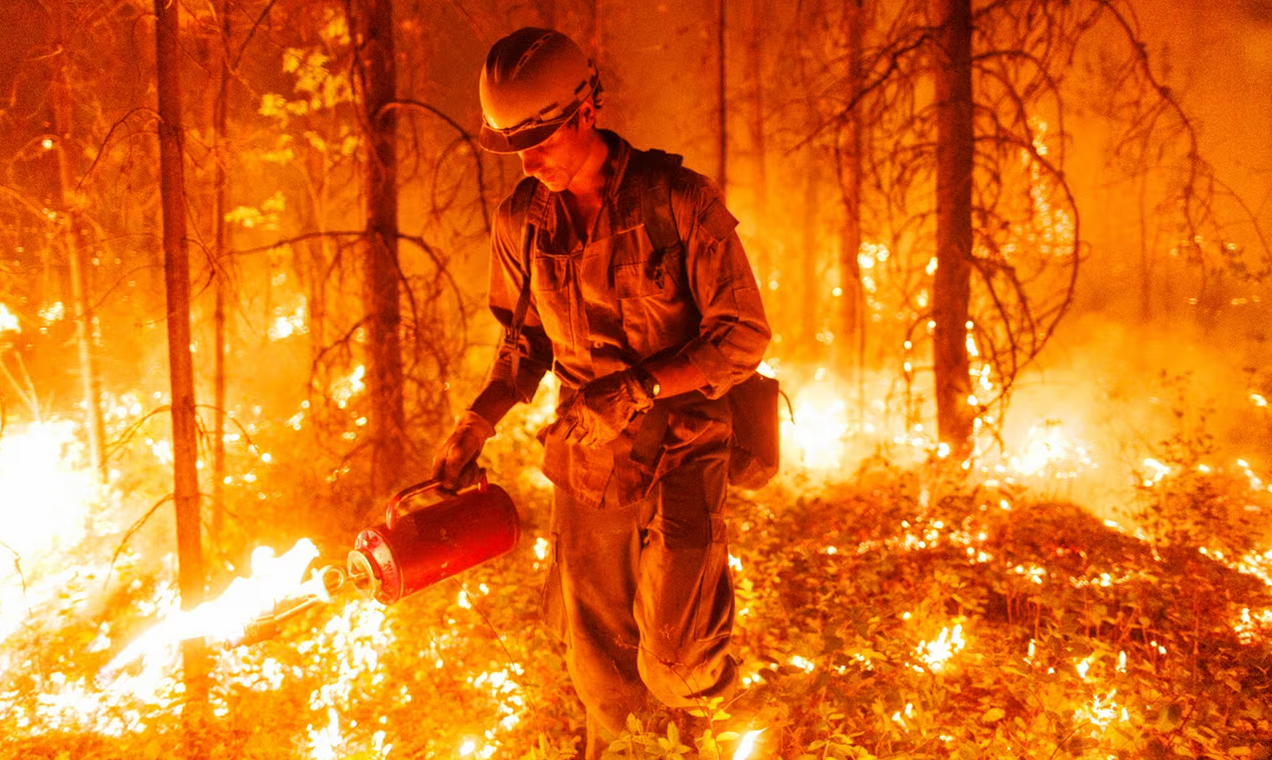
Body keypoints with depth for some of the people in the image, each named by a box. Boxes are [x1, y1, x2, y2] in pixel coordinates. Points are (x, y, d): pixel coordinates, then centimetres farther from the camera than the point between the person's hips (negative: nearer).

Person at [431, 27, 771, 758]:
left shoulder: (681, 202, -14)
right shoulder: (522, 222, -1)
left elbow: (745, 337, -12)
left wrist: (639, 388, -22)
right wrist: (475, 425, -1)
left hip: (680, 451, -4)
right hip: (587, 459, 4)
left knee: (675, 668, -11)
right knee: (599, 657, 14)